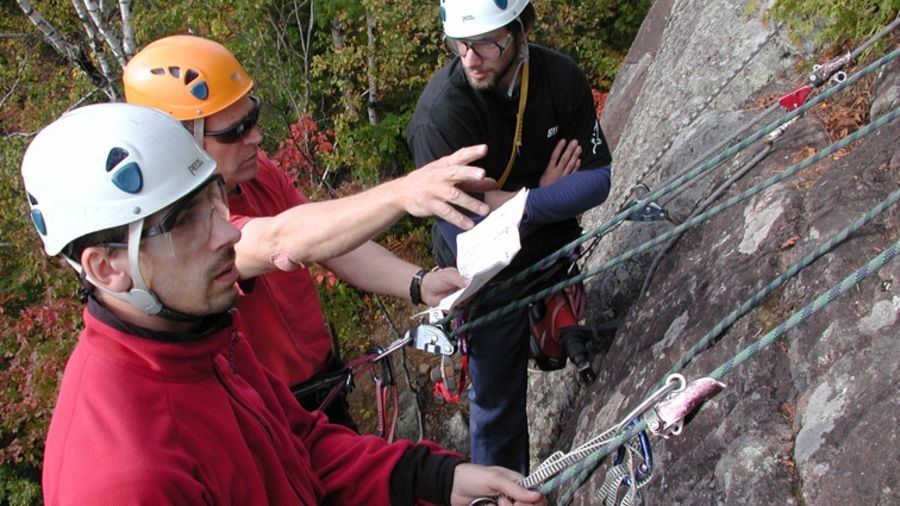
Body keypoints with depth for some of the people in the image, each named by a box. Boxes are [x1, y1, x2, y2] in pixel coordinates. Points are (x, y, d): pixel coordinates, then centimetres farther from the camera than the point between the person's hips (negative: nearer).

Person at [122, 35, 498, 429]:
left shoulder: (256, 171, -6)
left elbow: (335, 243, -10)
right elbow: (280, 244, -46)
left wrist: (419, 285, -27)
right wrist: (401, 194, -58)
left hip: (322, 383, 7)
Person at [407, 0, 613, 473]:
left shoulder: (561, 77, -14)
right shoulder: (440, 113, -30)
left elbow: (597, 180, -12)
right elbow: (462, 231, -29)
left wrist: (517, 203, -25)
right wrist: (549, 191, -19)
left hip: (557, 254, 5)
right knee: (498, 399, 9)